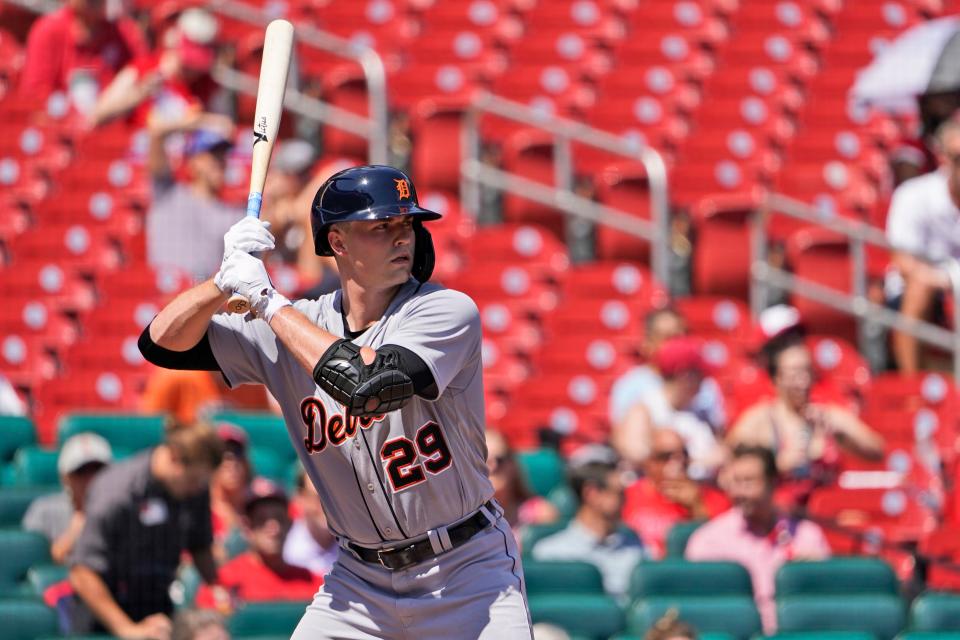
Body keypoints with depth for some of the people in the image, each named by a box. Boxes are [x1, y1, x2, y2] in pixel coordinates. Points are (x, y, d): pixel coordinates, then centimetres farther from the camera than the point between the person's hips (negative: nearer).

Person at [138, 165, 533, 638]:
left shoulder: (448, 311, -13)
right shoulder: (294, 325, 0)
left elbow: (367, 383, -30)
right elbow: (163, 343, 1)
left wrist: (268, 301, -21)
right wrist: (225, 282, -18)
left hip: (469, 570, -4)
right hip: (360, 578, 4)